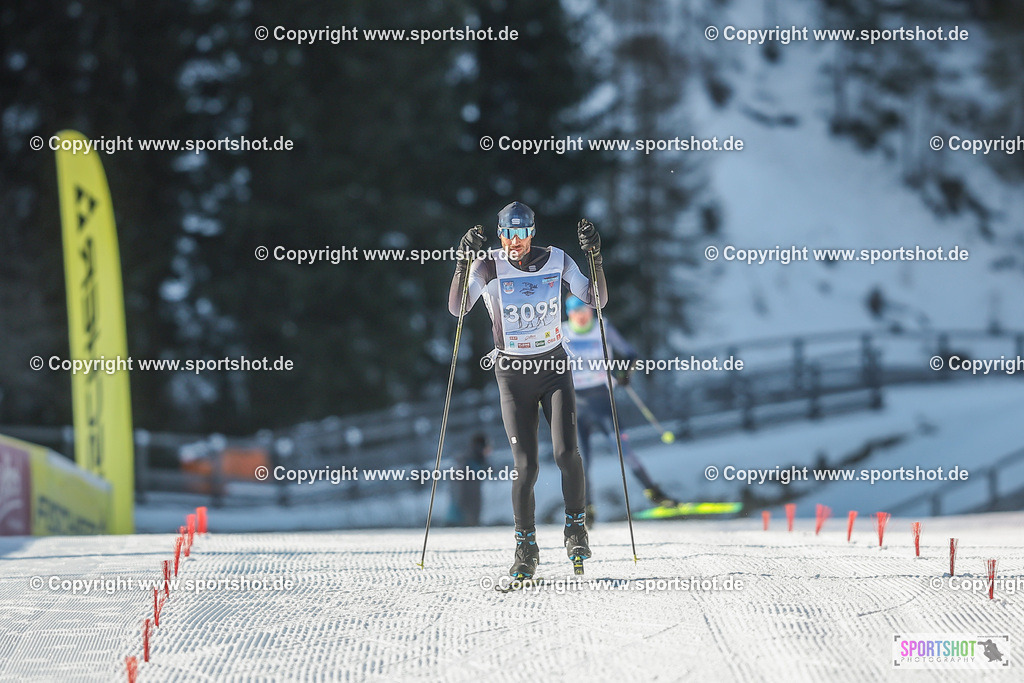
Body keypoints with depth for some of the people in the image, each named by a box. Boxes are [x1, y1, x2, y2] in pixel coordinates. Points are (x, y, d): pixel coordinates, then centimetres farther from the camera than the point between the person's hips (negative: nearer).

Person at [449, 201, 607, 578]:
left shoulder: (555, 261, -3)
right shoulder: (490, 266, -9)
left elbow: (596, 299, -2)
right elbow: (457, 308, -19)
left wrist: (595, 257, -15)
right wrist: (464, 262, -32)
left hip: (554, 367, 1)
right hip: (513, 373, -1)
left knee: (566, 452, -15)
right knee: (526, 466, -8)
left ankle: (576, 526, 9)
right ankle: (526, 547, 8)